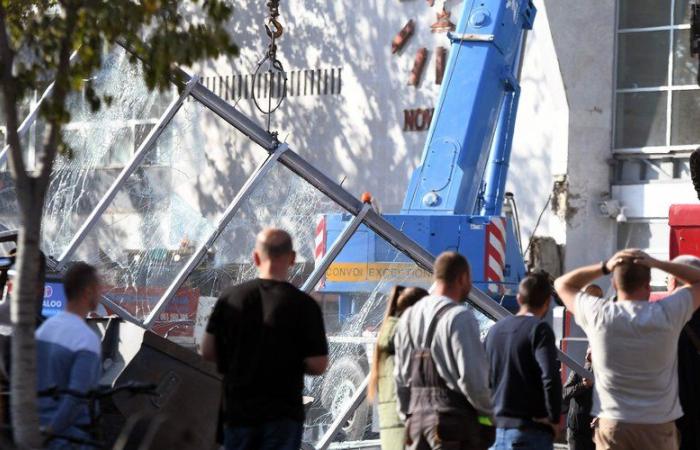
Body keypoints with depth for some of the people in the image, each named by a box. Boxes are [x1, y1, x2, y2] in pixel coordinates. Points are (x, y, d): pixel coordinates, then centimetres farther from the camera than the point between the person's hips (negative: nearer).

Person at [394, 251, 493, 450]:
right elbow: (473, 376, -14)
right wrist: (490, 411, 2)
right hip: (454, 417, -7)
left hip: (417, 418, 7)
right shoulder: (459, 317, -11)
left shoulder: (408, 318, 13)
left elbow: (400, 376, 17)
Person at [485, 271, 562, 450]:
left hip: (497, 428, 7)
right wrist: (554, 418, -10)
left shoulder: (495, 330, 13)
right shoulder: (538, 329, -10)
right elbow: (550, 377, -21)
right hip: (531, 430, -7)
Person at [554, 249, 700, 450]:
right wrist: (658, 264, -2)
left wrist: (604, 267, 2)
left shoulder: (598, 315, -6)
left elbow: (562, 284, 12)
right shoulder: (667, 314, -8)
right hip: (658, 426, -1)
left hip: (612, 425, 1)